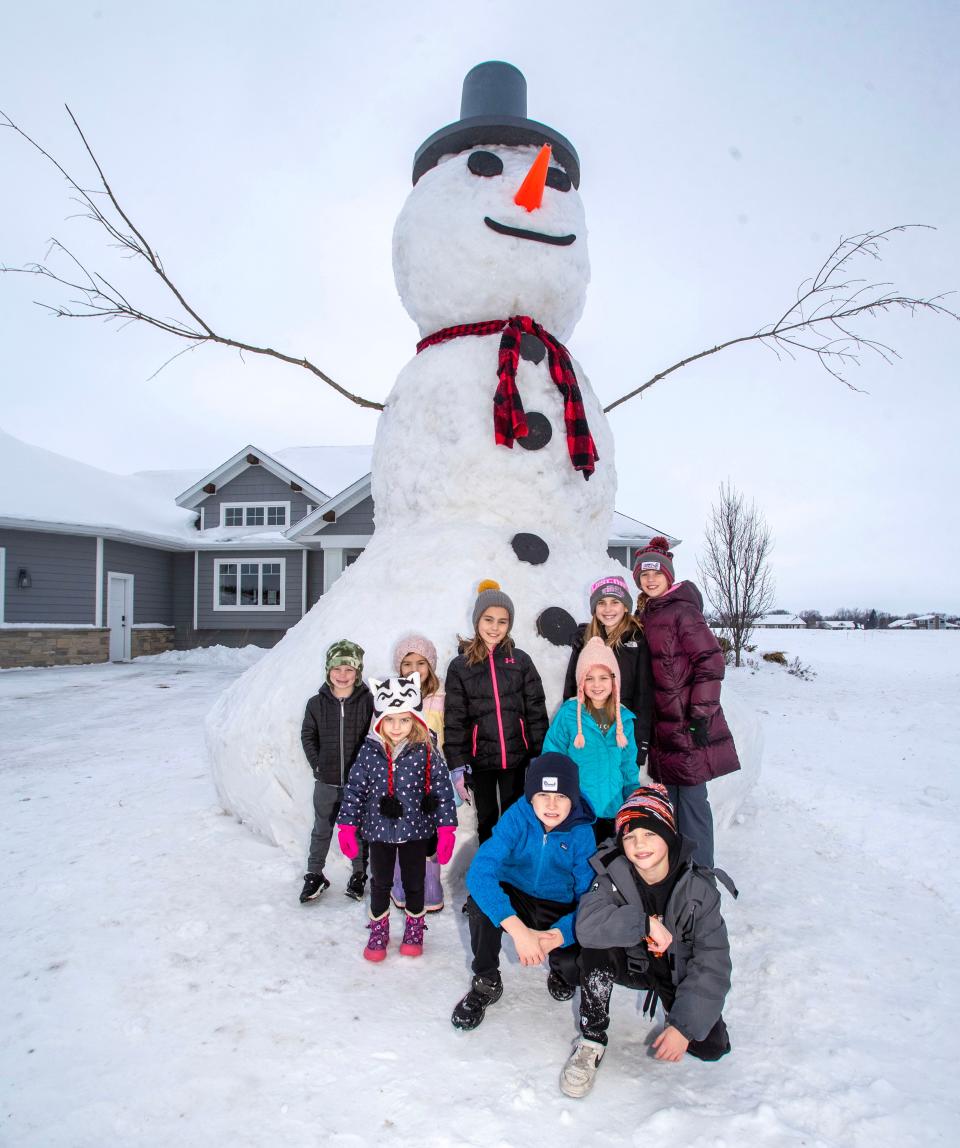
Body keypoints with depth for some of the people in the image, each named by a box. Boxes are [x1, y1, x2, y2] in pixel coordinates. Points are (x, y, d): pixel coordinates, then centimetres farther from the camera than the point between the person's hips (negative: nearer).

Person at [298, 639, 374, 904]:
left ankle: (359, 874, 32)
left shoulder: (367, 701, -10)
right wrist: (317, 764, -3)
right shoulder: (317, 703, -3)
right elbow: (307, 736, 5)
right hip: (326, 781, 2)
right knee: (322, 830, 15)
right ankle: (314, 875, 31)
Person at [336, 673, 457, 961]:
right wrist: (347, 827, -3)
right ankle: (379, 931, 37)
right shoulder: (369, 751, -10)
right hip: (380, 829, 1)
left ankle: (414, 929, 39)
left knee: (414, 882, 16)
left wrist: (446, 829, -10)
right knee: (380, 883, 16)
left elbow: (443, 789, -10)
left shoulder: (426, 751, -15)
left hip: (416, 829, -1)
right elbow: (354, 789, -3)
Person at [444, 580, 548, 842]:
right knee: (487, 821, 13)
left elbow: (536, 710, 3)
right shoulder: (460, 666, -1)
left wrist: (541, 755, 0)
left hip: (517, 756, 1)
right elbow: (454, 719, -2)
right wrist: (458, 763, -8)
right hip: (480, 759, 0)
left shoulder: (521, 661, 1)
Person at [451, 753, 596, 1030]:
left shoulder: (582, 833, -20)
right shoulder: (517, 817, -23)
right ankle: (486, 983, -4)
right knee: (480, 903, -32)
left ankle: (560, 971, 13)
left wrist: (558, 936, -39)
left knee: (576, 965, -28)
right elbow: (479, 871, -34)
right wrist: (518, 930, -45)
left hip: (560, 911, 1)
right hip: (515, 898, 0)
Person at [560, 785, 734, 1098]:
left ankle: (674, 1011, 19)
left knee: (712, 1047, -14)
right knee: (596, 947, -29)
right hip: (631, 964, -1)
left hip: (681, 974, 1)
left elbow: (712, 963, -21)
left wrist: (684, 1025, -26)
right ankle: (592, 1040, -12)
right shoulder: (613, 878, -21)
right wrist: (645, 923, -42)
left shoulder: (699, 888, -22)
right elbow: (586, 926, -37)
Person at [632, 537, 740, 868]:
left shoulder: (682, 610, -11)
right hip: (664, 727, 8)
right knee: (669, 797, 16)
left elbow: (711, 662, -16)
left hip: (689, 728, -8)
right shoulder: (646, 615, 13)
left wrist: (701, 714, -18)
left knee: (692, 798, -1)